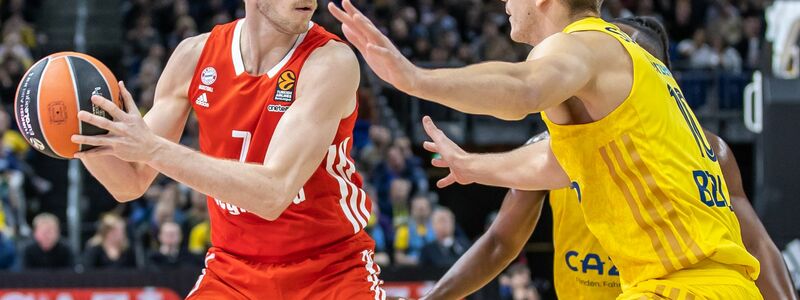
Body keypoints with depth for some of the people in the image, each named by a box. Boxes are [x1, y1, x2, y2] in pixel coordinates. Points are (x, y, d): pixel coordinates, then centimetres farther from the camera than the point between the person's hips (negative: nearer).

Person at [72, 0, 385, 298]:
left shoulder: (330, 61, -18)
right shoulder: (195, 55, -4)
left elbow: (273, 193, -29)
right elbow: (131, 183, 2)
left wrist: (153, 148, -33)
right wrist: (83, 141, -20)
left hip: (330, 273, -3)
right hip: (232, 274, 3)